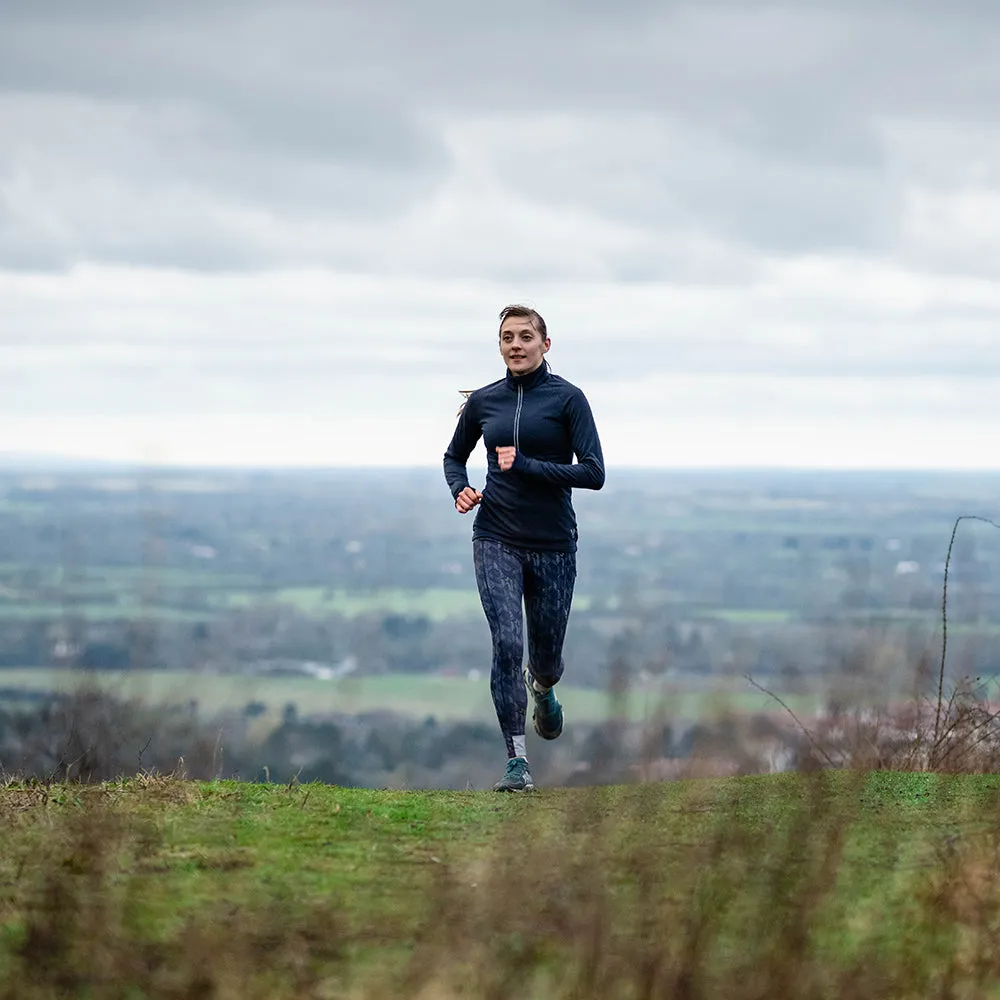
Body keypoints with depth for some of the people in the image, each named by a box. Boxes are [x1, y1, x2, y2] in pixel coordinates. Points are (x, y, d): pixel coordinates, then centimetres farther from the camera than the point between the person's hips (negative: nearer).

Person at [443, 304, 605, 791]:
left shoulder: (567, 398, -5)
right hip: (496, 540, 1)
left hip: (553, 544, -1)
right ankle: (517, 761, -12)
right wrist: (460, 489, -1)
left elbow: (593, 473, -11)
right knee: (507, 642, -16)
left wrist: (526, 466, -18)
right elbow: (454, 457, 21)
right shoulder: (484, 401, 5)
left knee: (547, 656, 10)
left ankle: (542, 687, 50)